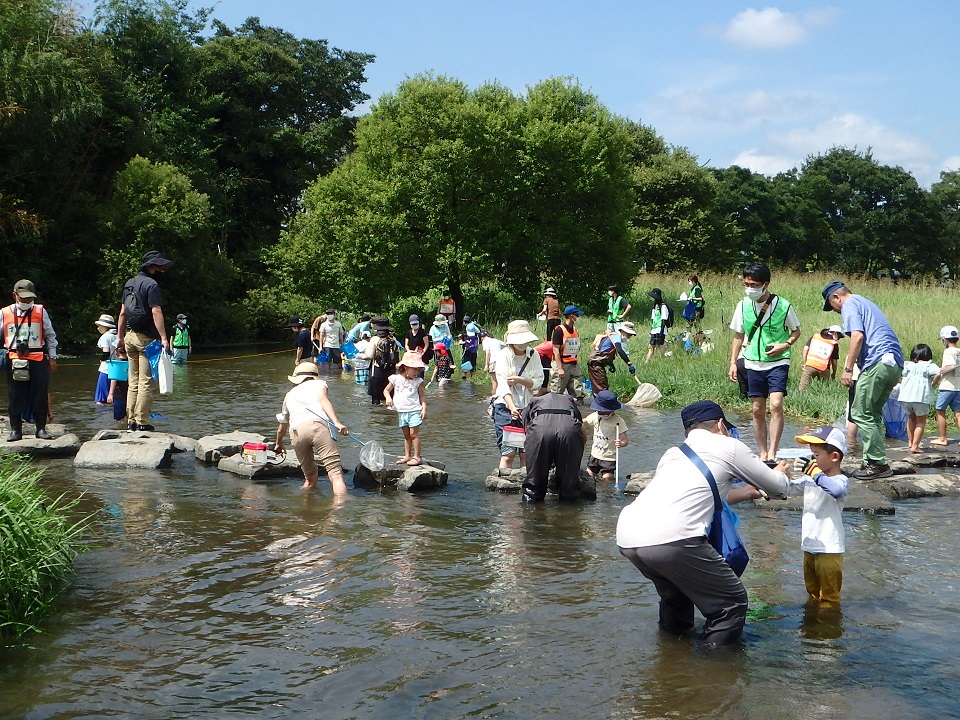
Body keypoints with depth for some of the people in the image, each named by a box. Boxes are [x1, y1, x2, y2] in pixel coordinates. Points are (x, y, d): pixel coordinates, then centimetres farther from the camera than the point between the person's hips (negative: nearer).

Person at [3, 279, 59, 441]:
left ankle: (41, 428, 9)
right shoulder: (5, 313, 6)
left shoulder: (41, 312, 6)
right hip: (15, 360, 0)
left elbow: (50, 336, 11)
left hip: (38, 359, 0)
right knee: (15, 395, 3)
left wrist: (52, 357, 9)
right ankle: (15, 429, 12)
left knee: (40, 394, 1)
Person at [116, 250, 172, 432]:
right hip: (145, 338, -8)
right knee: (146, 381, -5)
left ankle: (131, 421, 13)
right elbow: (156, 312, -19)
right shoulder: (151, 285, -10)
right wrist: (164, 338, -22)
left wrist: (120, 337, 21)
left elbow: (123, 312, 17)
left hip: (130, 336, 8)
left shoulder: (129, 283, 15)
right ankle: (142, 422, -6)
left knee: (133, 381, 12)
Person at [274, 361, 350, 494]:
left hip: (296, 432, 4)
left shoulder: (290, 394, 38)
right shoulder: (318, 383, 28)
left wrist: (278, 443, 70)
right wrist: (337, 422, -9)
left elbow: (282, 426, 51)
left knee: (310, 478, 21)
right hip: (318, 425, -4)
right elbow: (322, 398, 3)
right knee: (336, 474, -13)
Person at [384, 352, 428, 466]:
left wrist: (424, 409, -8)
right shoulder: (396, 379, 1)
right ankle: (407, 456, 21)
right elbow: (386, 390, 11)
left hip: (414, 411, -3)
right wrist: (388, 397, -9)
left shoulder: (418, 381, -1)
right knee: (406, 435, 13)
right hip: (402, 411, 3)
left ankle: (417, 457, -2)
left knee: (413, 434, -7)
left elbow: (422, 396, 2)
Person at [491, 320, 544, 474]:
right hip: (506, 406, -4)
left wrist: (520, 380, -18)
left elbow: (538, 382, 0)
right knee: (509, 452, -11)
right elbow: (503, 384, -18)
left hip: (527, 407, 4)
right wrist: (512, 407, -33)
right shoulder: (504, 355, -7)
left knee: (526, 452, 0)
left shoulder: (533, 355, 5)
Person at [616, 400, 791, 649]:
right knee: (732, 602, 8)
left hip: (626, 539, 8)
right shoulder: (728, 446, 14)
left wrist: (746, 492, 57)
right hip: (670, 539, -8)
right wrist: (781, 473, 47)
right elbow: (779, 488, 23)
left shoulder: (672, 454, 30)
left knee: (676, 592, 32)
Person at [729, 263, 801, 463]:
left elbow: (796, 331, 7)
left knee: (776, 405, -19)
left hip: (777, 362, -4)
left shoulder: (783, 306, -8)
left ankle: (772, 453, -16)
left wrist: (785, 345, -12)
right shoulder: (743, 306, 0)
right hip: (753, 364, 4)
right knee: (757, 411, 6)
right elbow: (738, 336, 12)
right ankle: (763, 454, 16)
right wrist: (733, 362, 7)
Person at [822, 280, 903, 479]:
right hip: (896, 363, 9)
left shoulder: (850, 304, 2)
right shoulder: (868, 304, 30)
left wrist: (848, 369, -12)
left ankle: (878, 464, -8)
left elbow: (858, 336, -13)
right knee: (874, 414, 13)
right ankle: (873, 461, 11)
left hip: (877, 362, -9)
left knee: (861, 413, -6)